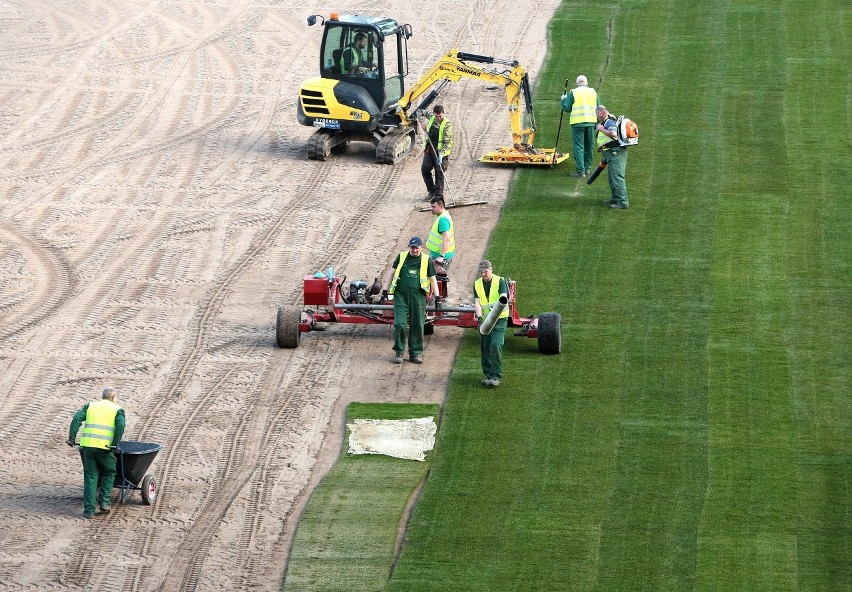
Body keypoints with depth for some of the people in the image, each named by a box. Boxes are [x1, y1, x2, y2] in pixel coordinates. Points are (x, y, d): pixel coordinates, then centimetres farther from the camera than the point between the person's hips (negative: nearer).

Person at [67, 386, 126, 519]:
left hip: (88, 444, 2)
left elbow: (77, 418, 3)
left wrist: (72, 437, 0)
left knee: (90, 476, 8)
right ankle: (104, 502, 8)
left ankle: (89, 510, 3)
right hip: (105, 447, -2)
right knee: (109, 473, 20)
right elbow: (120, 426, -8)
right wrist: (115, 445, -9)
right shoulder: (117, 409, 11)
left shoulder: (90, 406, 19)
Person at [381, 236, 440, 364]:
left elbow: (432, 279, 12)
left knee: (417, 325, 2)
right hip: (401, 295, 0)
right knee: (399, 324, -9)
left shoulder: (426, 260, 9)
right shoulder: (401, 257, 11)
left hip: (418, 296, 0)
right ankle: (399, 352, 3)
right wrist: (385, 289, 10)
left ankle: (416, 353, 12)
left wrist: (437, 296, 5)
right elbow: (392, 272, 16)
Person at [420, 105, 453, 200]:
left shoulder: (447, 124, -15)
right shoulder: (431, 118, 3)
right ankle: (432, 191, 17)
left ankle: (439, 195, 2)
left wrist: (441, 155, -29)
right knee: (425, 170, 3)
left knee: (439, 173, -4)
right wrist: (423, 123, 2)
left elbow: (447, 142, -20)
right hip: (429, 149, 6)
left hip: (440, 151, -6)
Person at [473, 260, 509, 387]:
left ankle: (496, 376, -14)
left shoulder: (500, 281, -6)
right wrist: (479, 316, -22)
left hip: (499, 318, -5)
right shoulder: (477, 284, 6)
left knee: (495, 345, -16)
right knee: (484, 348, 5)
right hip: (484, 319, 5)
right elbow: (476, 302, -4)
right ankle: (488, 375, 16)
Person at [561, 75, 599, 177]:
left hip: (578, 122, -4)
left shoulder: (573, 93, -5)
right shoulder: (593, 92, 7)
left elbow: (566, 108, -5)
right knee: (588, 146, 16)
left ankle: (580, 171, -6)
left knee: (579, 146, -2)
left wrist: (564, 99, 15)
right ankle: (587, 168, 24)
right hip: (591, 122, 4)